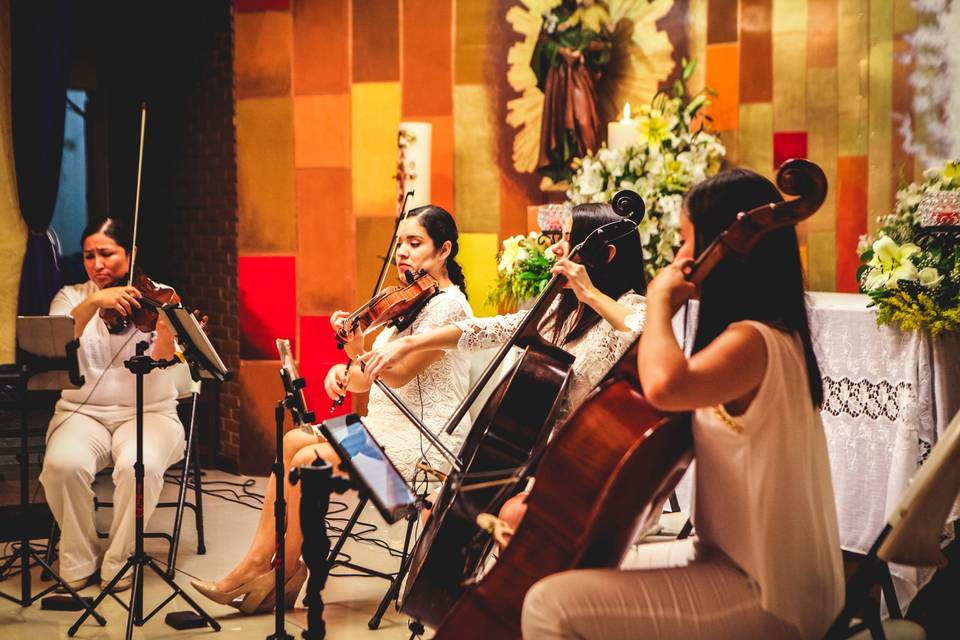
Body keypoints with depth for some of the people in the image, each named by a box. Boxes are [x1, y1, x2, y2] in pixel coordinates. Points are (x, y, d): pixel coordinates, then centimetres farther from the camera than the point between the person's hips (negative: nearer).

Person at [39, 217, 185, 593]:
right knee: (63, 464, -31)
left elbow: (163, 357, -15)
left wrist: (164, 323, -37)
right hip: (83, 412, 2)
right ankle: (78, 563, -8)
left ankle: (119, 563, -12)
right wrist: (93, 302, -28)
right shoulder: (71, 297, 8)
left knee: (140, 465, -34)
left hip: (148, 413, -1)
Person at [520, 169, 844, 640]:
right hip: (738, 560, 10)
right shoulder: (767, 335, 10)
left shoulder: (751, 341, -21)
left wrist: (660, 301, -23)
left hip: (768, 599, -10)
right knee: (594, 570, 26)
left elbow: (665, 384, -41)